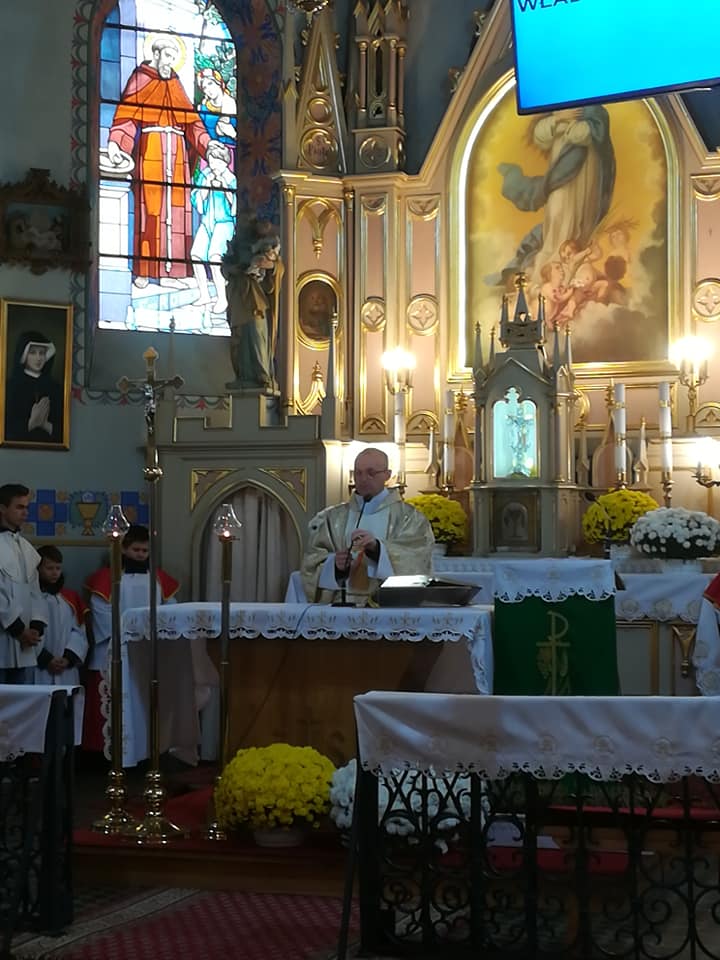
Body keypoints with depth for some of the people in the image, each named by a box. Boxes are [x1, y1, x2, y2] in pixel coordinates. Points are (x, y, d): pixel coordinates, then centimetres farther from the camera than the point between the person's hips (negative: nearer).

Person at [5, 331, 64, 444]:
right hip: (19, 447, -2)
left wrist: (46, 425, -11)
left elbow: (62, 429, 5)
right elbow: (6, 429, -4)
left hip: (48, 447, 2)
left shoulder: (55, 388, 6)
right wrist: (31, 423, -14)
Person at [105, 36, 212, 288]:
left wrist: (208, 145, 1)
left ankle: (169, 271, 1)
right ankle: (142, 272, -8)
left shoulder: (175, 83, 23)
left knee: (175, 210, 0)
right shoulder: (140, 79, 6)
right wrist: (115, 143, -21)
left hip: (176, 151, 5)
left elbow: (191, 120, 16)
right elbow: (125, 116, -4)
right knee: (148, 209, -9)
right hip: (150, 148, -5)